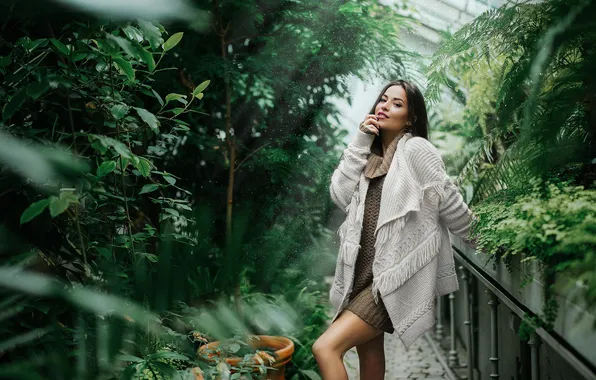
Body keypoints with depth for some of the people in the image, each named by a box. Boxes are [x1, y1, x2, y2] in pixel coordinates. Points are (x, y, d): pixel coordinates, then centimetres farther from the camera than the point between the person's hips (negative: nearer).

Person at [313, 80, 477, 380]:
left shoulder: (415, 149, -10)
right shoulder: (371, 155, 12)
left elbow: (449, 202, -5)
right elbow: (340, 195, 0)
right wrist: (360, 144, -4)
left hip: (396, 278, -8)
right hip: (365, 274, 8)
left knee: (325, 348, -18)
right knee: (369, 355, 19)